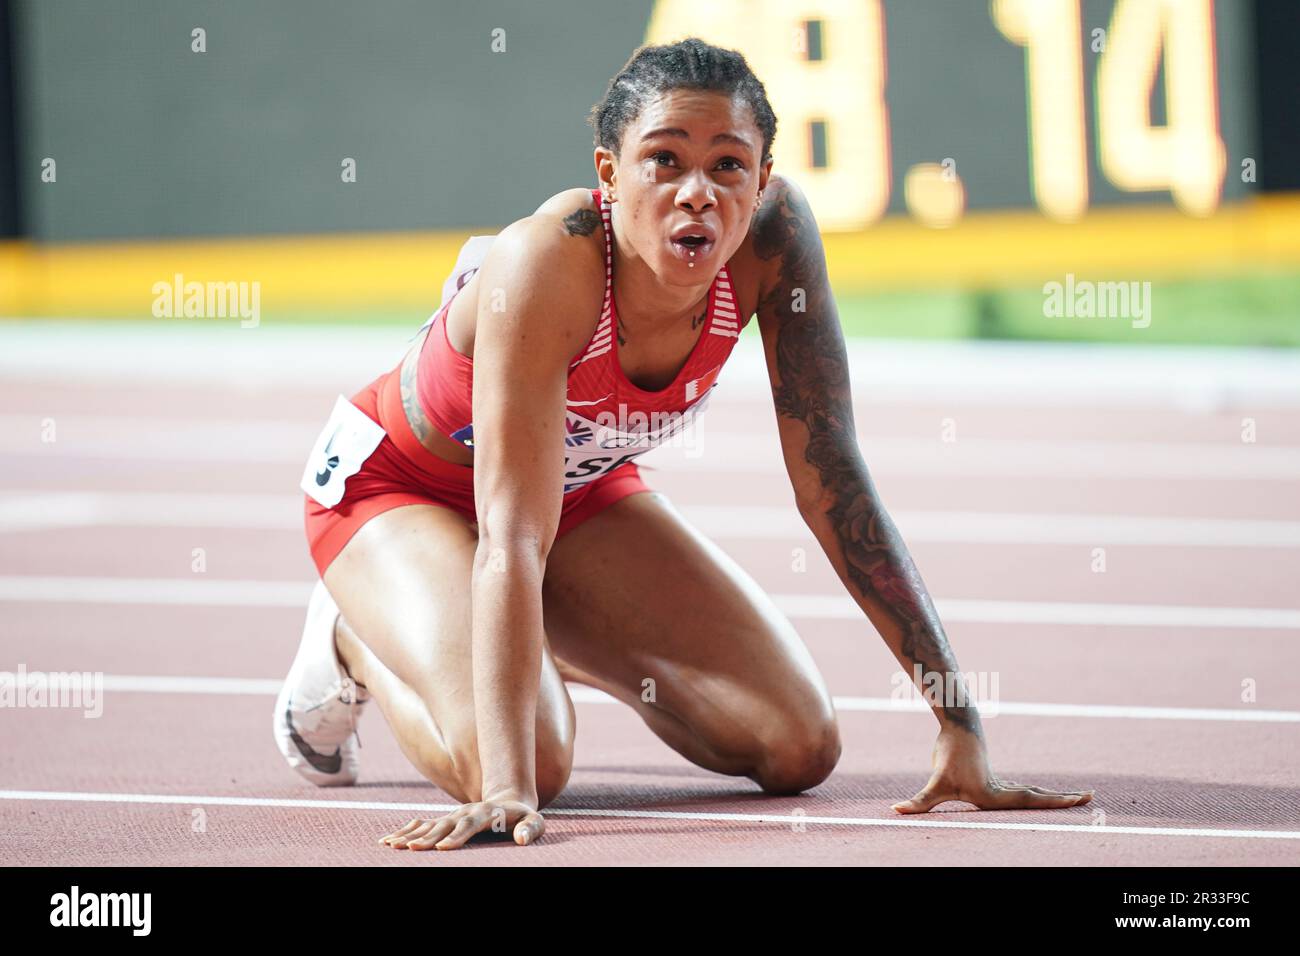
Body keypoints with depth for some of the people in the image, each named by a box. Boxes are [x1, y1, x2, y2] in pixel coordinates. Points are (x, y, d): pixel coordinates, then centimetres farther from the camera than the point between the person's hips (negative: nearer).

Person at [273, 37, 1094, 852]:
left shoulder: (772, 230, -26)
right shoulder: (550, 264, -39)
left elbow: (832, 475, -20)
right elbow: (512, 541, -42)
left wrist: (960, 723, -24)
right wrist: (508, 789, -52)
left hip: (581, 484, 5)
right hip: (394, 484, -5)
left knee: (800, 746, -7)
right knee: (528, 762, -29)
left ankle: (563, 652, 19)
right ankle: (357, 644, 4)